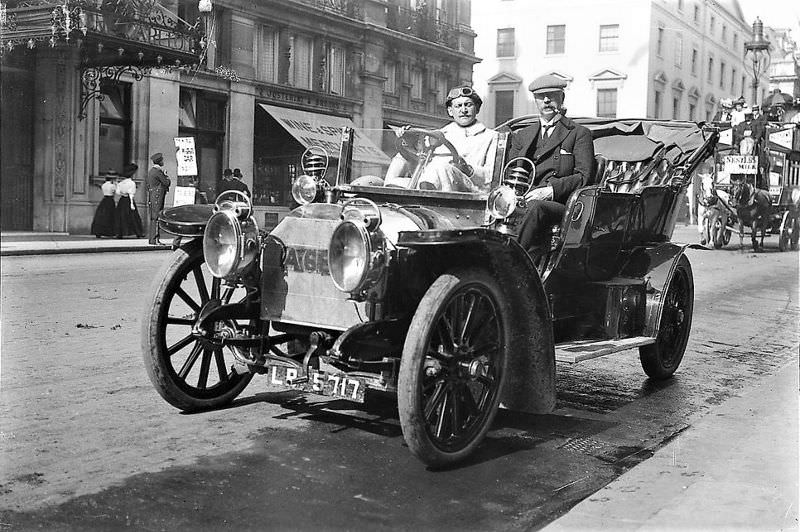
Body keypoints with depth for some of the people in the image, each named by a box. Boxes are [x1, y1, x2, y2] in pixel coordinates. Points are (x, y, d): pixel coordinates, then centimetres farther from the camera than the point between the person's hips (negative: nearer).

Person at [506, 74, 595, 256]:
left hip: (561, 204, -3)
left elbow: (584, 176, 2)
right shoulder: (521, 136, 27)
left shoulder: (579, 133, 14)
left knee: (536, 207, -37)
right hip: (523, 202, 3)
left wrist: (551, 190, -14)